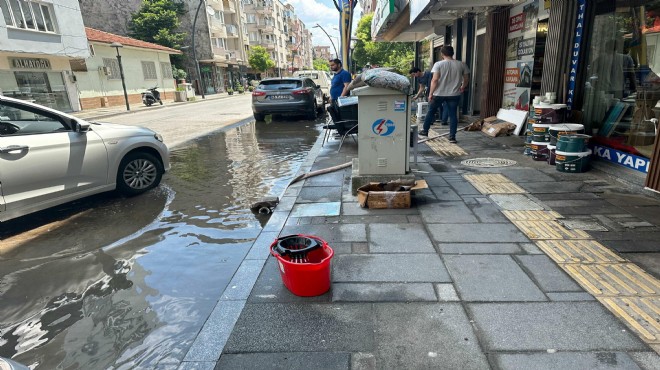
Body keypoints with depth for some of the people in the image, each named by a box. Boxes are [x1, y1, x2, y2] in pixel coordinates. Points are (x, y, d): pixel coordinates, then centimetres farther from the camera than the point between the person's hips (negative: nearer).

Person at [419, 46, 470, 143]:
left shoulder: (439, 64, -9)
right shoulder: (461, 64, 1)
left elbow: (435, 80, -15)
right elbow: (466, 78, 8)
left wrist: (431, 93, -8)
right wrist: (463, 88, 26)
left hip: (439, 94, -2)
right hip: (454, 94, 2)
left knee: (431, 112, 15)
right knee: (453, 114, 7)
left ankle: (425, 131, 25)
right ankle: (452, 136, 6)